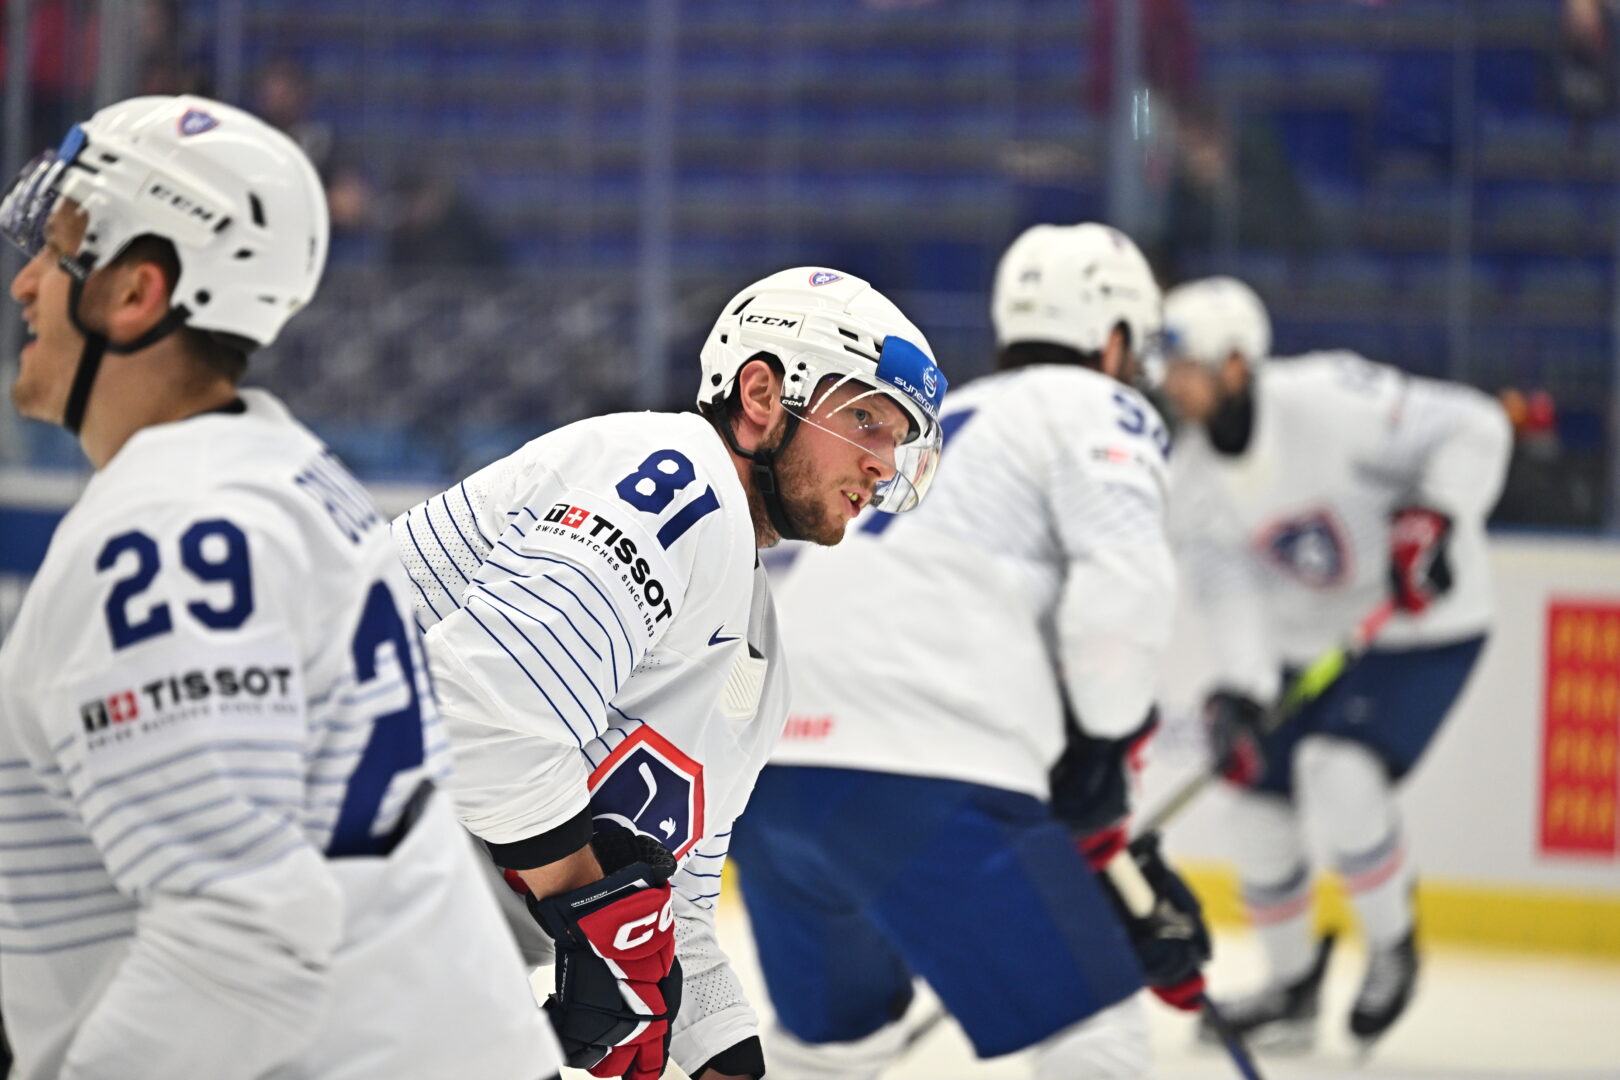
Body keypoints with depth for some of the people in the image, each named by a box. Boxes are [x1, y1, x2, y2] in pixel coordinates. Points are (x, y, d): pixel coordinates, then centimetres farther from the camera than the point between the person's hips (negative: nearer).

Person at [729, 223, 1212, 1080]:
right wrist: (1104, 746, 6)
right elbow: (1124, 593, -11)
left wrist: (1131, 873, 31)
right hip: (917, 778, -8)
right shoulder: (1096, 409, 8)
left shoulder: (935, 423, 33)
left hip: (772, 764, 8)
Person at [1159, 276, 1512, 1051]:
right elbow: (1229, 588, -10)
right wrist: (1238, 693, -24)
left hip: (1423, 624, -7)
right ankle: (1291, 990, 25)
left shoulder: (1327, 401, -26)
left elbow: (1472, 428, -22)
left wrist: (1432, 519, -33)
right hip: (1308, 642, 7)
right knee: (1260, 796, 4)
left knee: (1338, 768, -26)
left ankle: (1392, 947, -2)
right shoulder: (1194, 478, -6)